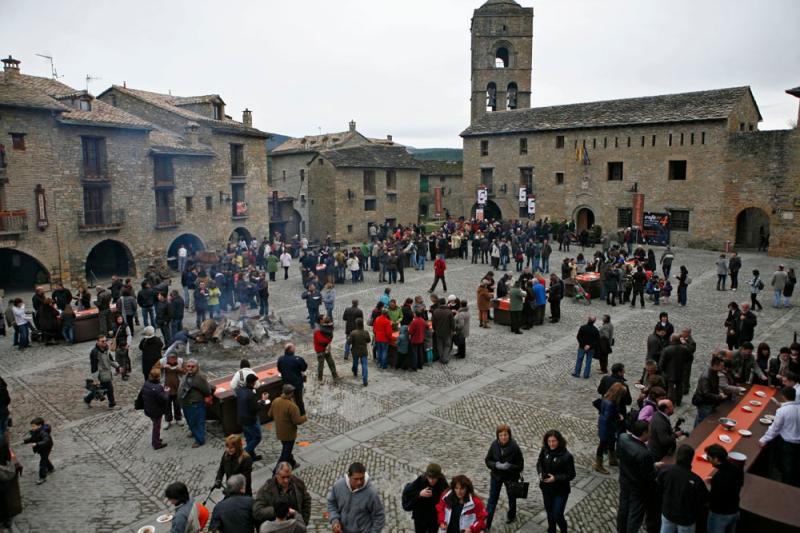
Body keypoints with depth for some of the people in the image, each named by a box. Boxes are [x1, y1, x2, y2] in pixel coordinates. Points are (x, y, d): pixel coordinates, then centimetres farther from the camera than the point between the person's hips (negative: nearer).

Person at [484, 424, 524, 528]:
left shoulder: (514, 447, -24)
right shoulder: (494, 445, -18)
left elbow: (520, 465, -17)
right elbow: (487, 460, -9)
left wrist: (509, 466, -33)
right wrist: (496, 465, -28)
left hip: (511, 477, -1)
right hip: (496, 476, 1)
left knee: (511, 497, 24)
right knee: (492, 500, 4)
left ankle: (511, 515, 52)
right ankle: (486, 523, 14)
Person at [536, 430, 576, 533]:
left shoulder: (566, 456, -24)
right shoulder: (544, 450, -11)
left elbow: (571, 475, -16)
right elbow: (539, 463, 6)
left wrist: (555, 478, -25)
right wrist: (540, 473, -14)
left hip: (560, 491, -4)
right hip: (546, 488, 4)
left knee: (557, 516, 2)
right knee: (549, 513, 22)